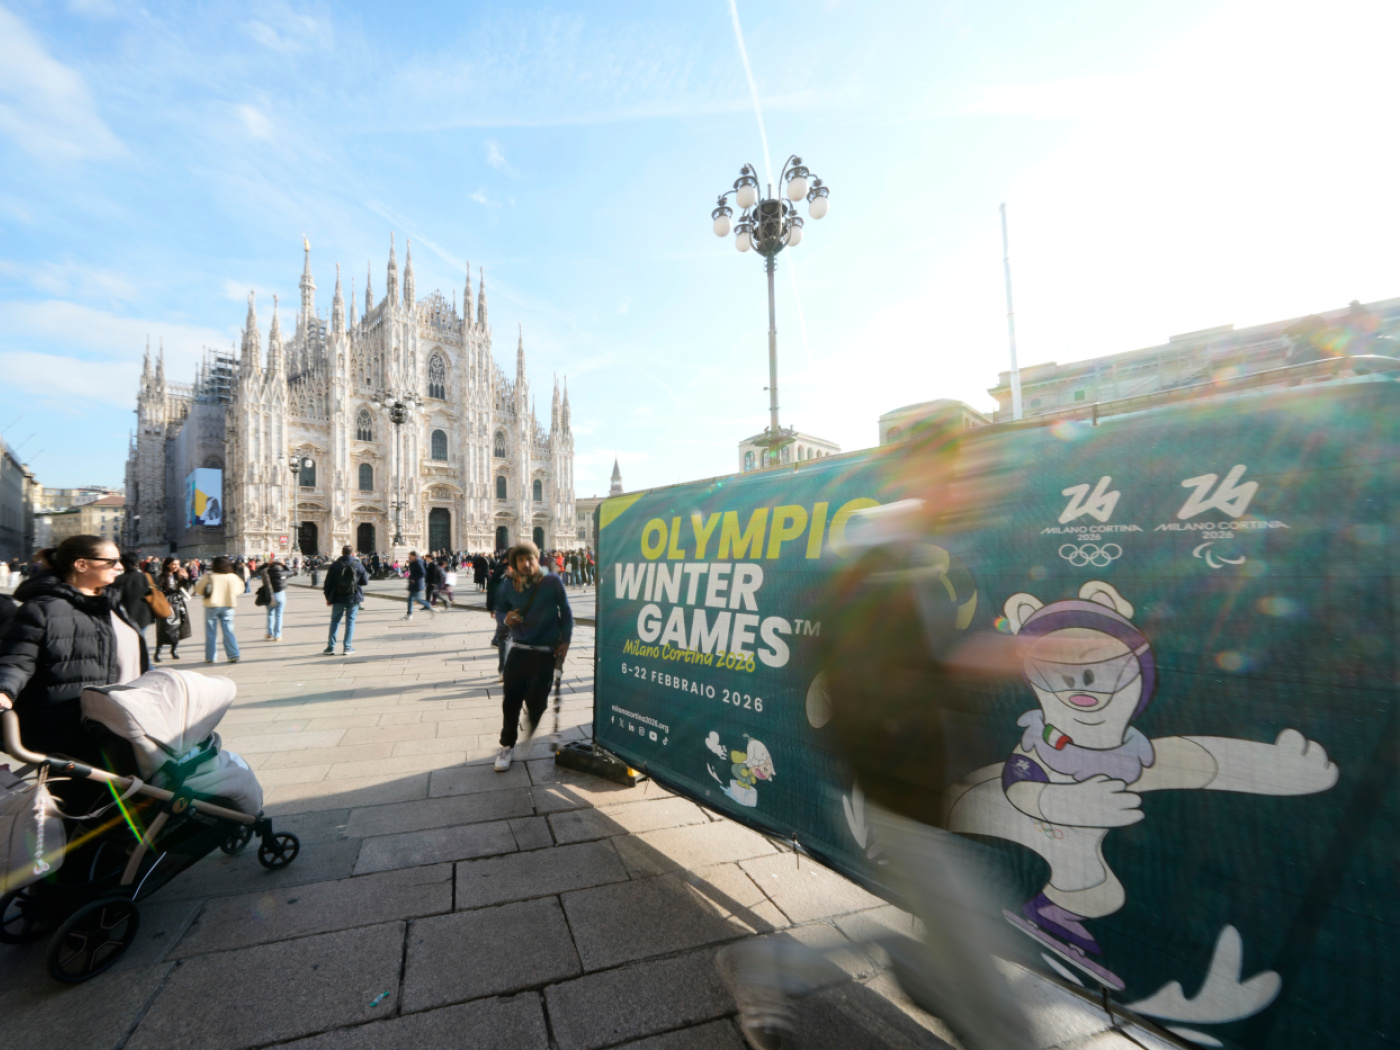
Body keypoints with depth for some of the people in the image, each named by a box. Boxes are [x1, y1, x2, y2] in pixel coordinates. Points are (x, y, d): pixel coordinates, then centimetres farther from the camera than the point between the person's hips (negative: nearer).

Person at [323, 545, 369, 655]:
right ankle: (348, 648, 6)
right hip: (354, 598, 0)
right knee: (350, 621, 5)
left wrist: (328, 597, 9)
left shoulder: (334, 565, -2)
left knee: (335, 621, 11)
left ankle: (330, 647, 11)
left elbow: (328, 583, 0)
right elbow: (365, 582, 2)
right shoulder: (358, 565, -3)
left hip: (338, 598, 0)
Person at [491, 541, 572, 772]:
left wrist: (565, 640, -5)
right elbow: (499, 611, 12)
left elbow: (566, 612, -1)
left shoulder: (553, 583, -10)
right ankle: (507, 746, 24)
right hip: (518, 649, 3)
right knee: (511, 700, 4)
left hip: (545, 652, -2)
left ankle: (531, 721, 35)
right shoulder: (508, 588, -2)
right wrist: (505, 619, -11)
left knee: (536, 700, -2)